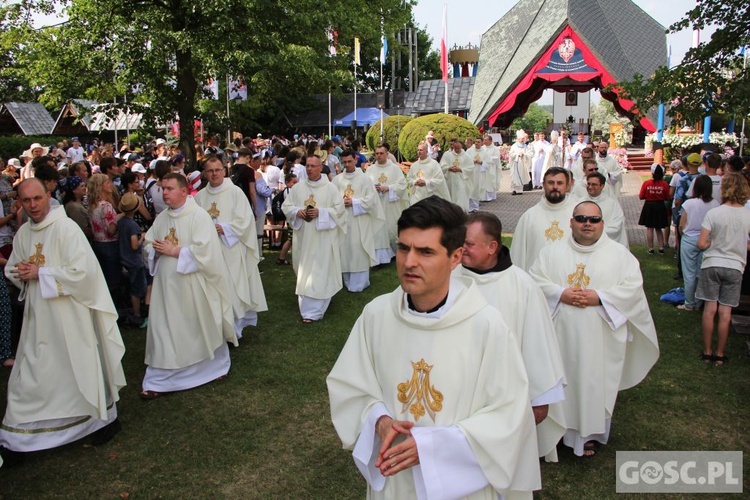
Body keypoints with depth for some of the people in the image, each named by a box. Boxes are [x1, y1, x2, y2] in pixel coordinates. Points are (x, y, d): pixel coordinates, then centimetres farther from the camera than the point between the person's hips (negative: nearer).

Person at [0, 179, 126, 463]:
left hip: (69, 314, -6)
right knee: (31, 375, 11)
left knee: (80, 368, 8)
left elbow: (81, 270, -21)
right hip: (38, 315, 6)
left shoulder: (66, 228, -14)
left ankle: (105, 418, 27)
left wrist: (40, 272, -16)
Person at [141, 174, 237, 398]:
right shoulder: (161, 218, 9)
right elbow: (148, 243, 11)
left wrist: (173, 251, -17)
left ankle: (217, 364, 34)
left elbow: (203, 249, -21)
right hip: (166, 284, 5)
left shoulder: (199, 216, -11)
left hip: (192, 284, -5)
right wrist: (156, 250, -11)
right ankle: (159, 380, 13)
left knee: (203, 327, 11)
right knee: (163, 330, 4)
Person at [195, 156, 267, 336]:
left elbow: (244, 219, -8)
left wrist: (224, 228, -17)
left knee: (233, 289, -2)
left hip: (231, 249, -3)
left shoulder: (235, 192, -3)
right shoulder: (200, 196, 8)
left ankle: (235, 327, 11)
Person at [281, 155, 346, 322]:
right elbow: (286, 206, 8)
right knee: (304, 270, 10)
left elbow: (339, 208, -5)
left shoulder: (330, 188, -2)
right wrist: (297, 212, -12)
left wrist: (321, 212, -17)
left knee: (320, 272, -4)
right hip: (303, 237, 4)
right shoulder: (297, 187, 7)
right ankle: (307, 306, 27)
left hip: (323, 237, -4)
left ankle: (313, 311, -2)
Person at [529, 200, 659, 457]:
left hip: (601, 338, -1)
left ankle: (590, 433, 22)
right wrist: (561, 294, -16)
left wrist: (599, 297, -15)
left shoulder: (619, 254, 3)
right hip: (561, 335, 1)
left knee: (595, 384, 6)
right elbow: (535, 280, -1)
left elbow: (633, 287, -4)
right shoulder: (552, 251, 5)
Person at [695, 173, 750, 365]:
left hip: (712, 265, -1)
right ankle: (720, 354, 15)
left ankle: (707, 352, 14)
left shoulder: (713, 213, -11)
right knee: (725, 312, 7)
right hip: (735, 267, 1)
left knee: (709, 310, 6)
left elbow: (701, 244, -13)